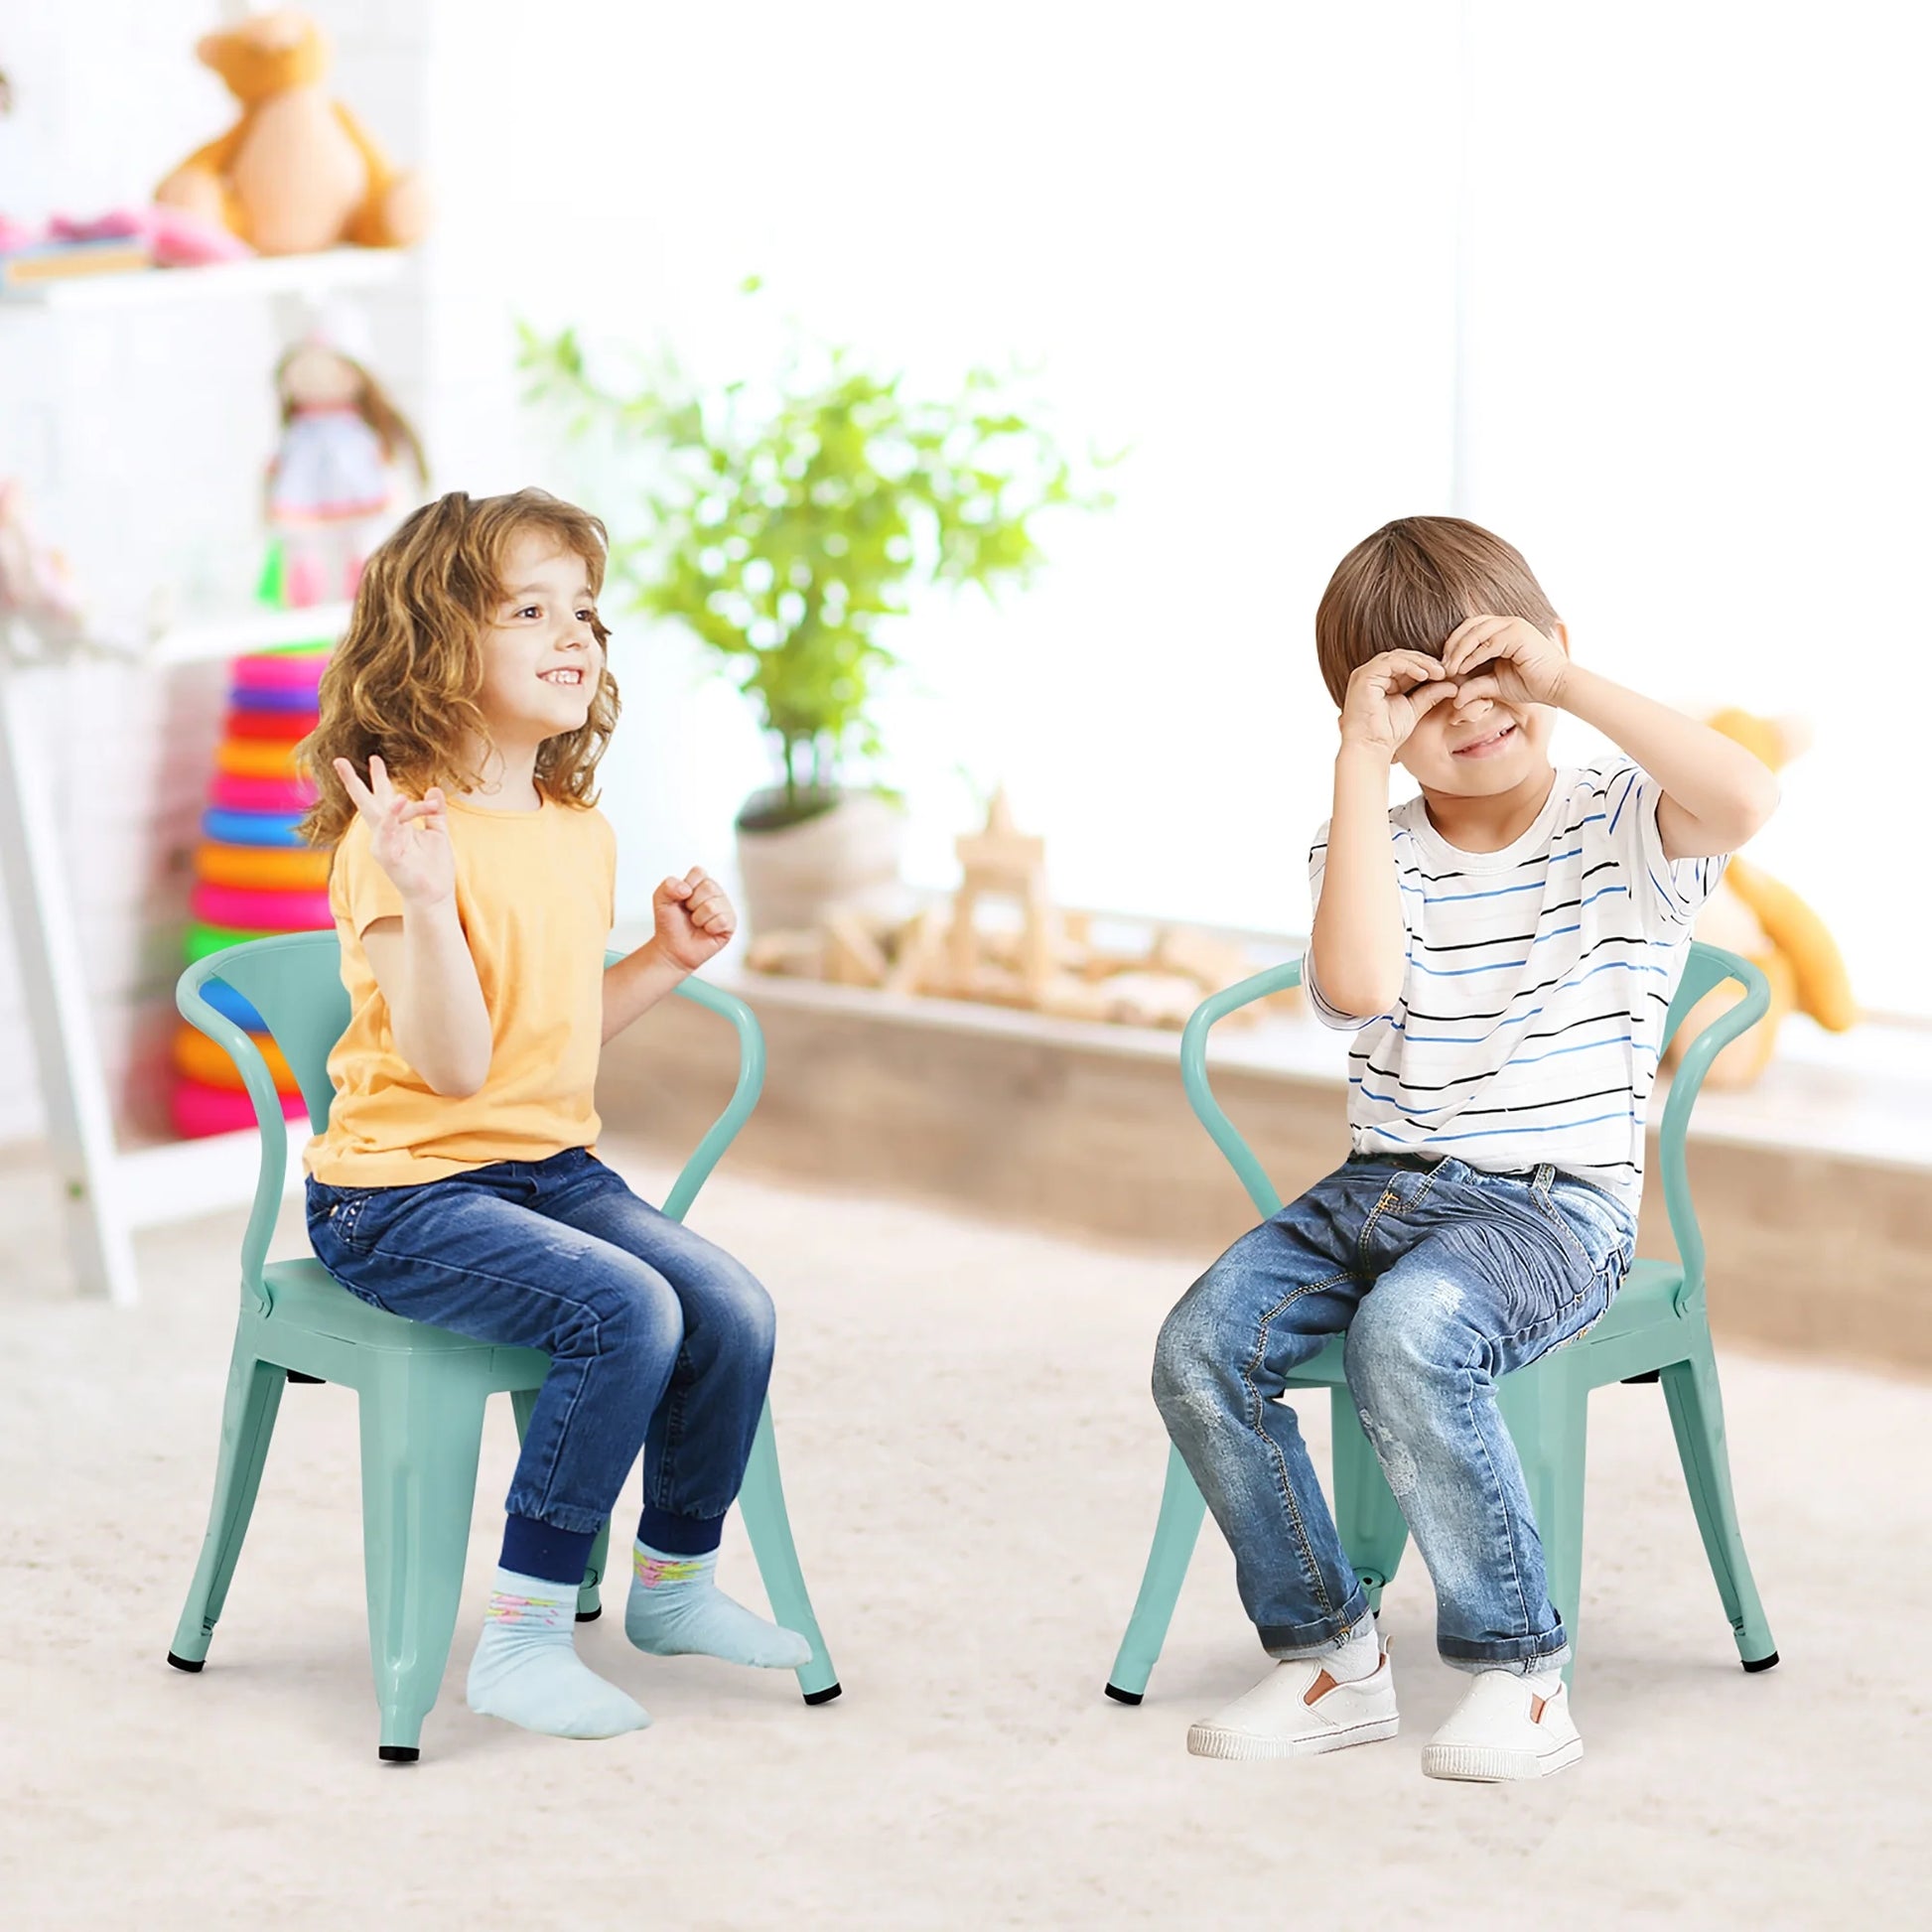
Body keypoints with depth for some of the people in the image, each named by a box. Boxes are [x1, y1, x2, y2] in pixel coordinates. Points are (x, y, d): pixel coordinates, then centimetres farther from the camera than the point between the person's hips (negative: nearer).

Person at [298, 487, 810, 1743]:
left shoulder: (581, 834, 11)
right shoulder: (402, 834, -17)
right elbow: (453, 1065, -24)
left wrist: (668, 960, 10)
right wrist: (424, 897, -35)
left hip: (553, 1167, 8)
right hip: (403, 1195, -8)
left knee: (734, 1310, -11)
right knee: (627, 1312, -28)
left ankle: (676, 1581, 14)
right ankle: (523, 1637, -17)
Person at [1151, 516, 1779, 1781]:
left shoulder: (1624, 828, 0)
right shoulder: (1371, 849, 7)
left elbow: (1746, 800, -25)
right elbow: (1359, 987, -16)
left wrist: (1567, 681, -20)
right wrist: (1364, 763, -13)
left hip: (1555, 1204, -5)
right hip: (1381, 1188, 5)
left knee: (1406, 1334, -35)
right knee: (1202, 1347, -18)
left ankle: (1520, 1671, -20)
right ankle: (1327, 1654, -1)